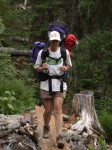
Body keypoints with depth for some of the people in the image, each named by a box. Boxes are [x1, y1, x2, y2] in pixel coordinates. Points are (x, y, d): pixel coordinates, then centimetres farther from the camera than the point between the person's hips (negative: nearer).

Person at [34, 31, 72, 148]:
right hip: (46, 84, 0)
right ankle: (46, 127, 36)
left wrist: (65, 68, -6)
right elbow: (37, 68, 8)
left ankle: (59, 137, -18)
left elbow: (69, 65, 17)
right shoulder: (42, 53, 0)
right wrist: (42, 68, -15)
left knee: (58, 109, -14)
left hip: (60, 83, 0)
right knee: (48, 110, 4)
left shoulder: (65, 52, 2)